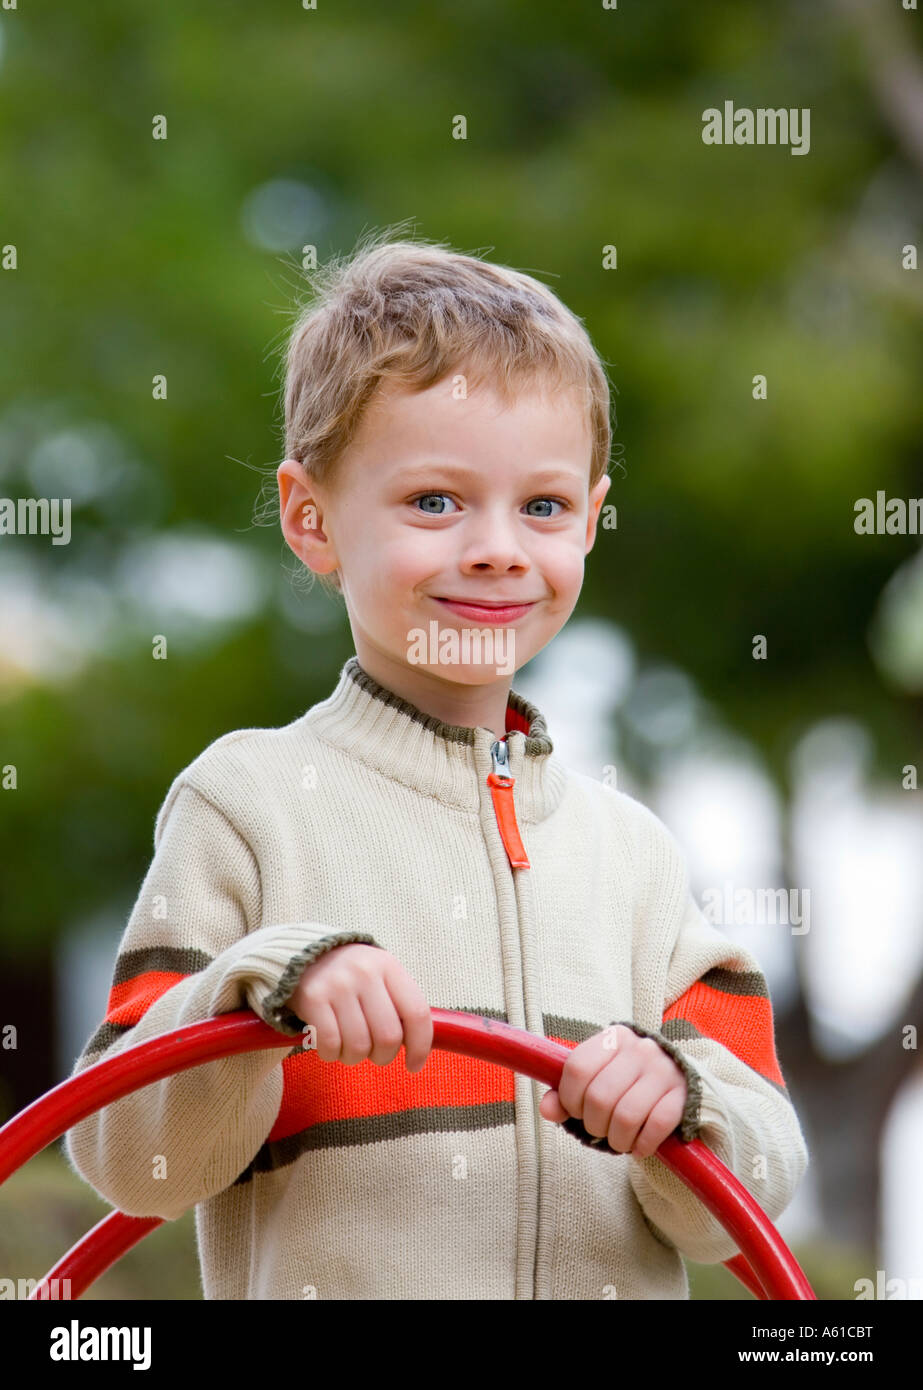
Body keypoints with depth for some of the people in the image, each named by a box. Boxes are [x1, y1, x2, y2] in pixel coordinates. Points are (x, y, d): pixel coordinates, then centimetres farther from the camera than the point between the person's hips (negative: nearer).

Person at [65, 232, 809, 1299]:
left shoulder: (632, 848, 8)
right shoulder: (245, 802, -2)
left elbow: (755, 1194, 4)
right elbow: (129, 1163, -6)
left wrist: (679, 1102, -15)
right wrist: (268, 987, -20)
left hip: (616, 1288, 2)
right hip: (323, 1287, -2)